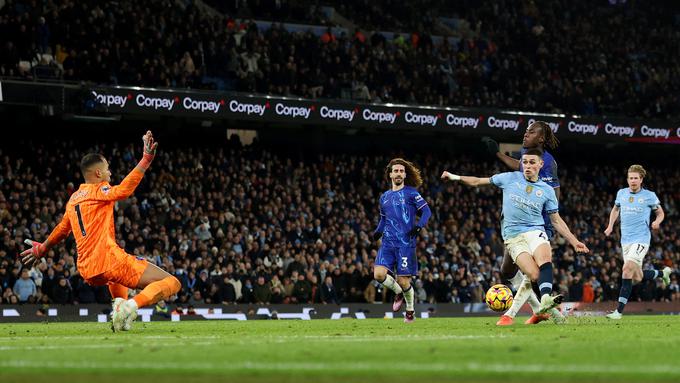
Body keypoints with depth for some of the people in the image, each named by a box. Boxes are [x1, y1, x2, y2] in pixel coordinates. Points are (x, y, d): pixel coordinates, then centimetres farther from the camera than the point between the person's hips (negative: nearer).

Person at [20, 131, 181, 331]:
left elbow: (62, 229, 34)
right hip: (110, 260, -8)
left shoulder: (73, 199, 19)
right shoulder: (99, 190, -3)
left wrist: (42, 248, 52)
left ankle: (119, 302, 17)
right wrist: (146, 159, -27)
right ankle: (132, 305, -33)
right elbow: (124, 190, -24)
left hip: (88, 273, 8)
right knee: (172, 283, -12)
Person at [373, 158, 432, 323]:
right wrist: (378, 231, 8)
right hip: (388, 242, 4)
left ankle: (410, 311, 22)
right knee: (379, 274, -16)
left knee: (403, 281, -6)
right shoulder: (384, 197, 17)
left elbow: (426, 211, -3)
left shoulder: (411, 193, 1)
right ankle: (398, 293, 14)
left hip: (406, 243, -4)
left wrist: (419, 226, -20)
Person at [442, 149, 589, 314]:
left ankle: (545, 299, -50)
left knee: (545, 259, -35)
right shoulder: (510, 178, 11)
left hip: (535, 232, 0)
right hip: (513, 237, 0)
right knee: (535, 275, -27)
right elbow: (478, 181, 18)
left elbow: (557, 221, 17)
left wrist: (574, 242, 10)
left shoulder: (547, 190, 13)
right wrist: (455, 177, 12)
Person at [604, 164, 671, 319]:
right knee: (637, 278, 9)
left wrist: (657, 222, -14)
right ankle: (663, 273, 41)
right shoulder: (621, 193, 8)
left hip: (641, 239, -6)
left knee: (627, 269, -22)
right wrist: (610, 226, 13)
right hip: (626, 240, 6)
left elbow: (660, 213, 8)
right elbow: (616, 209, 27)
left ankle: (619, 311, -21)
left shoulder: (649, 196, -3)